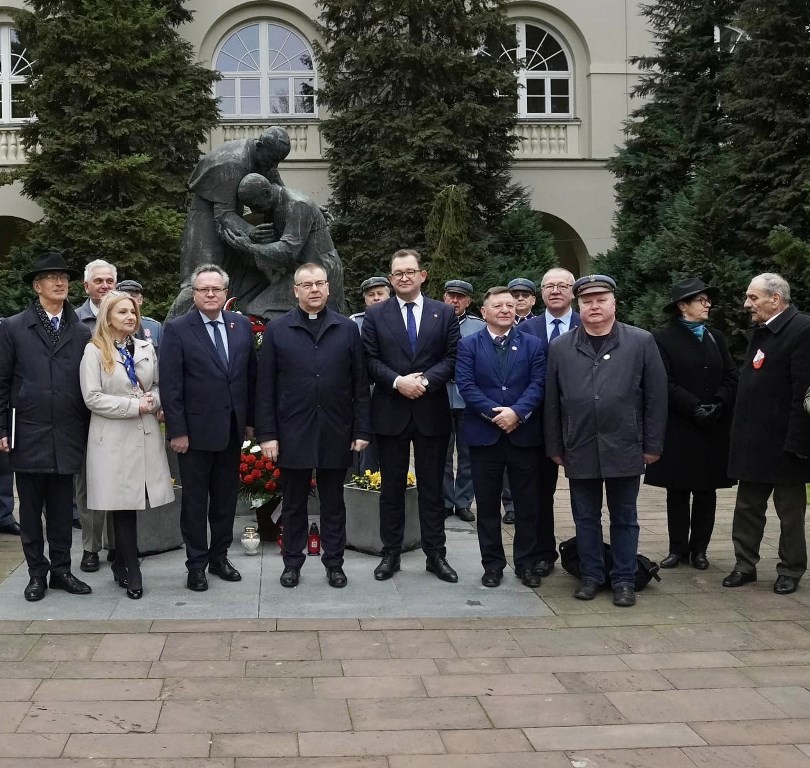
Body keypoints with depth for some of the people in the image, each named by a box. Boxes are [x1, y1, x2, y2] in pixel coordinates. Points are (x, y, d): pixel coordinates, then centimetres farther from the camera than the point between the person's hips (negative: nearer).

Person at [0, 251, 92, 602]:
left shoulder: (81, 333, 7)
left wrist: (87, 432, 5)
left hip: (67, 437, 2)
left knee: (62, 508, 8)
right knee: (31, 508, 6)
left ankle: (61, 570, 18)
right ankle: (37, 573, 15)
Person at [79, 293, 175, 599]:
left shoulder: (146, 348, 11)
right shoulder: (94, 351, -3)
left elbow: (160, 386, 16)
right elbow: (93, 397, -9)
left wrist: (153, 401, -6)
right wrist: (134, 405, -13)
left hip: (146, 434, 4)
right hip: (114, 437, -4)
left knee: (129, 503, 6)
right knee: (123, 504, -1)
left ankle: (121, 563, 21)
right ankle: (132, 571, 5)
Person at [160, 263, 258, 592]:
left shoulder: (242, 325, 5)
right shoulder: (177, 329, -7)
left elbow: (251, 376, 9)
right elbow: (170, 385, -10)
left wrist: (250, 420, 8)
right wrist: (177, 430, -13)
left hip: (232, 429, 4)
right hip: (196, 429, -4)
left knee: (226, 498, 13)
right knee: (195, 500, 6)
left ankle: (219, 557, 26)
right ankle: (196, 564, 16)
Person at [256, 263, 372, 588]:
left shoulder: (347, 329, 4)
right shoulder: (277, 330, 1)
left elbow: (360, 385, 4)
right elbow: (265, 388, 0)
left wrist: (362, 430, -1)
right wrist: (267, 434, -5)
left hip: (336, 433, 1)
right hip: (292, 434, -1)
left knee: (333, 503, 10)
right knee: (294, 503, 10)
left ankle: (334, 563, 22)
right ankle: (292, 562, 23)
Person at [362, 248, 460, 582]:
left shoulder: (444, 313, 5)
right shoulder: (375, 315, 4)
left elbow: (452, 358, -1)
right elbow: (370, 361, -1)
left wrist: (425, 380, -15)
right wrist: (397, 381, -16)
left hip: (432, 412, 0)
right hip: (390, 413, 0)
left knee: (431, 487, 7)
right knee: (392, 487, 8)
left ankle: (435, 555, 15)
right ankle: (390, 553, 17)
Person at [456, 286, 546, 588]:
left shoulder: (532, 344, 7)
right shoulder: (468, 345, 4)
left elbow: (538, 384, -3)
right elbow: (465, 385, -6)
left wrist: (517, 412, -18)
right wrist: (494, 413, -17)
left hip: (524, 434, 1)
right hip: (484, 435, -1)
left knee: (527, 504, 6)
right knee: (487, 505, 6)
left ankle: (526, 563, 17)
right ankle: (493, 564, 16)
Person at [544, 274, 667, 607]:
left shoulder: (642, 342, -1)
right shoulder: (560, 347, 4)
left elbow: (656, 397, 0)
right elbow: (552, 401, 6)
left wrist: (652, 445, -2)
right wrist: (555, 447, 4)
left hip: (624, 449, -1)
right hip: (579, 449, 1)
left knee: (624, 518, 8)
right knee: (585, 517, 10)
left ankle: (623, 580, 18)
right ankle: (591, 576, 22)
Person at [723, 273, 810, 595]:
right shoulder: (759, 331, 12)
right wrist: (740, 432, 11)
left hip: (783, 443, -8)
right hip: (753, 441, 8)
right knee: (748, 507, 12)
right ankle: (745, 564, 22)